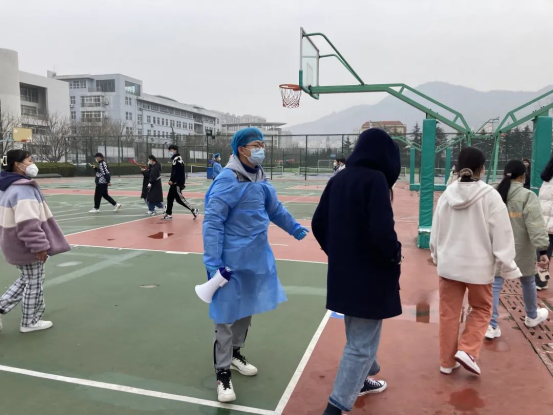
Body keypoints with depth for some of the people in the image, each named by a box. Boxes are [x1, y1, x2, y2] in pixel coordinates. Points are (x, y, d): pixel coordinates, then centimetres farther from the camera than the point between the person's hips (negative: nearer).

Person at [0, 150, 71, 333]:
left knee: (26, 280, 24)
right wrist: (39, 245, -24)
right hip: (27, 246, -10)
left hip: (17, 245, 10)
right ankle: (30, 322, 22)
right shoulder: (23, 190, -24)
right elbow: (28, 223, -30)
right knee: (34, 284, 8)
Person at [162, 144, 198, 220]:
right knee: (170, 198, 11)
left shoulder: (177, 159, -14)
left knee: (179, 199, -8)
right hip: (175, 183, 10)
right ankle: (168, 214, 17)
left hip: (178, 183, -10)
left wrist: (172, 180, -20)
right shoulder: (175, 159, 18)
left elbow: (177, 172, -22)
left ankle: (193, 210, -1)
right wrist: (171, 181, 11)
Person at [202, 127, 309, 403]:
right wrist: (213, 263, -24)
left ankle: (235, 353, 40)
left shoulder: (259, 177, 6)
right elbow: (212, 222, -20)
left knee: (246, 308, 20)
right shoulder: (228, 179, -18)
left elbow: (275, 208, 21)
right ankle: (223, 373, 16)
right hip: (232, 260, -8)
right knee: (227, 314, 2)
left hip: (256, 257, 8)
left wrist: (296, 229, 30)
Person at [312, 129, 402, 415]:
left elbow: (318, 224, 8)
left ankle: (361, 381, 46)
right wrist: (394, 255, -7)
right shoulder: (375, 179, -17)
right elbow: (381, 232, -25)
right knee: (362, 344, 4)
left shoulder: (338, 179, 5)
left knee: (357, 335, 27)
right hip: (369, 277, -8)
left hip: (342, 273, 8)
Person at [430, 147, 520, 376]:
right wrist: (508, 267, -3)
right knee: (482, 309, 20)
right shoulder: (490, 196, -13)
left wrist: (437, 257, 21)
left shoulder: (447, 194, -2)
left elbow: (436, 232, 7)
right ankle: (467, 350, 7)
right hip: (479, 265, -3)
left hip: (449, 264, 3)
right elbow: (501, 235, -12)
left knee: (448, 313, 12)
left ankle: (447, 362, 21)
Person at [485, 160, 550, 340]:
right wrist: (543, 250, -19)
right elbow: (536, 226, -20)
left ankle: (491, 325, 1)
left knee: (495, 285, 5)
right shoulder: (528, 197, -14)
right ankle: (532, 317, 42)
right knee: (528, 282, 20)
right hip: (520, 250, -2)